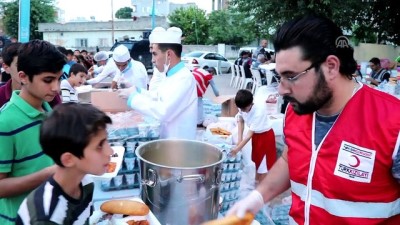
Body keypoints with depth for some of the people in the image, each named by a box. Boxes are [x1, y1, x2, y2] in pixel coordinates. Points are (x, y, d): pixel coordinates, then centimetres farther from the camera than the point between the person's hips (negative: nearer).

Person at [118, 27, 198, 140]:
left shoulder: (184, 78, -23)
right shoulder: (171, 76, 8)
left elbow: (163, 112, -33)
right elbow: (157, 99, 18)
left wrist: (133, 96, -23)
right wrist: (136, 90, 4)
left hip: (180, 143, -8)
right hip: (167, 139, 8)